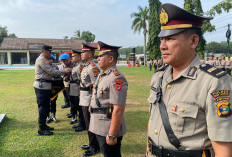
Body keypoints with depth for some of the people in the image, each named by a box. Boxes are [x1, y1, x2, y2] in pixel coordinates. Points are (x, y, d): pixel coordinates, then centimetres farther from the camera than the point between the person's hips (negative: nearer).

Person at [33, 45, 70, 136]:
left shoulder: (44, 60, 19)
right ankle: (41, 130, 4)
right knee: (43, 108, -4)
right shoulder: (41, 60, -13)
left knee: (45, 107, 17)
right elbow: (51, 72, -18)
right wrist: (64, 72, -9)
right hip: (42, 86, -10)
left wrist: (63, 72, 7)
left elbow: (49, 73, 16)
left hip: (45, 87, 10)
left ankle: (43, 125, 28)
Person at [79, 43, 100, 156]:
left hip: (89, 102, -10)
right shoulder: (86, 66, 12)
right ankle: (91, 144, 35)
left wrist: (92, 104, -22)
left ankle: (95, 148, 18)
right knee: (88, 124, 19)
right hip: (84, 101, 10)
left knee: (91, 125, 2)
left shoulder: (93, 68, -18)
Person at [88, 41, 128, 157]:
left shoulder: (116, 78, -22)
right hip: (100, 128, 9)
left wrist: (112, 135, -24)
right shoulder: (102, 74, 9)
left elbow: (118, 110, -26)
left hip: (109, 129, -9)